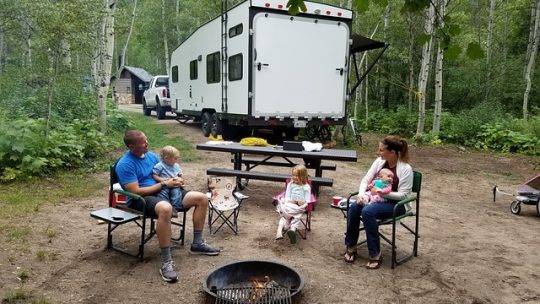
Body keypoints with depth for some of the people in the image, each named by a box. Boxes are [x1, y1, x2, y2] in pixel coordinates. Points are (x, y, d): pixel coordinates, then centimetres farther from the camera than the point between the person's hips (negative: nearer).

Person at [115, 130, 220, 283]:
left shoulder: (151, 155, 12)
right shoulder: (125, 165, -11)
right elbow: (136, 191, -18)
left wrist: (175, 181, -2)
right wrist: (164, 184, -15)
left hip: (163, 192, 8)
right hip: (140, 200, -8)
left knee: (202, 198, -4)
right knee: (165, 208, -44)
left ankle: (197, 243, 8)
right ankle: (166, 262, -35)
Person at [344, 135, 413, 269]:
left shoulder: (405, 169, -14)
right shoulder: (379, 161, 2)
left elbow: (403, 195, -15)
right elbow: (365, 180, 3)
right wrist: (361, 195, -15)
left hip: (396, 204, -5)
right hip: (376, 198, 5)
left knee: (368, 211, -33)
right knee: (354, 207, -25)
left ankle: (375, 254, -21)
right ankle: (351, 247, -11)